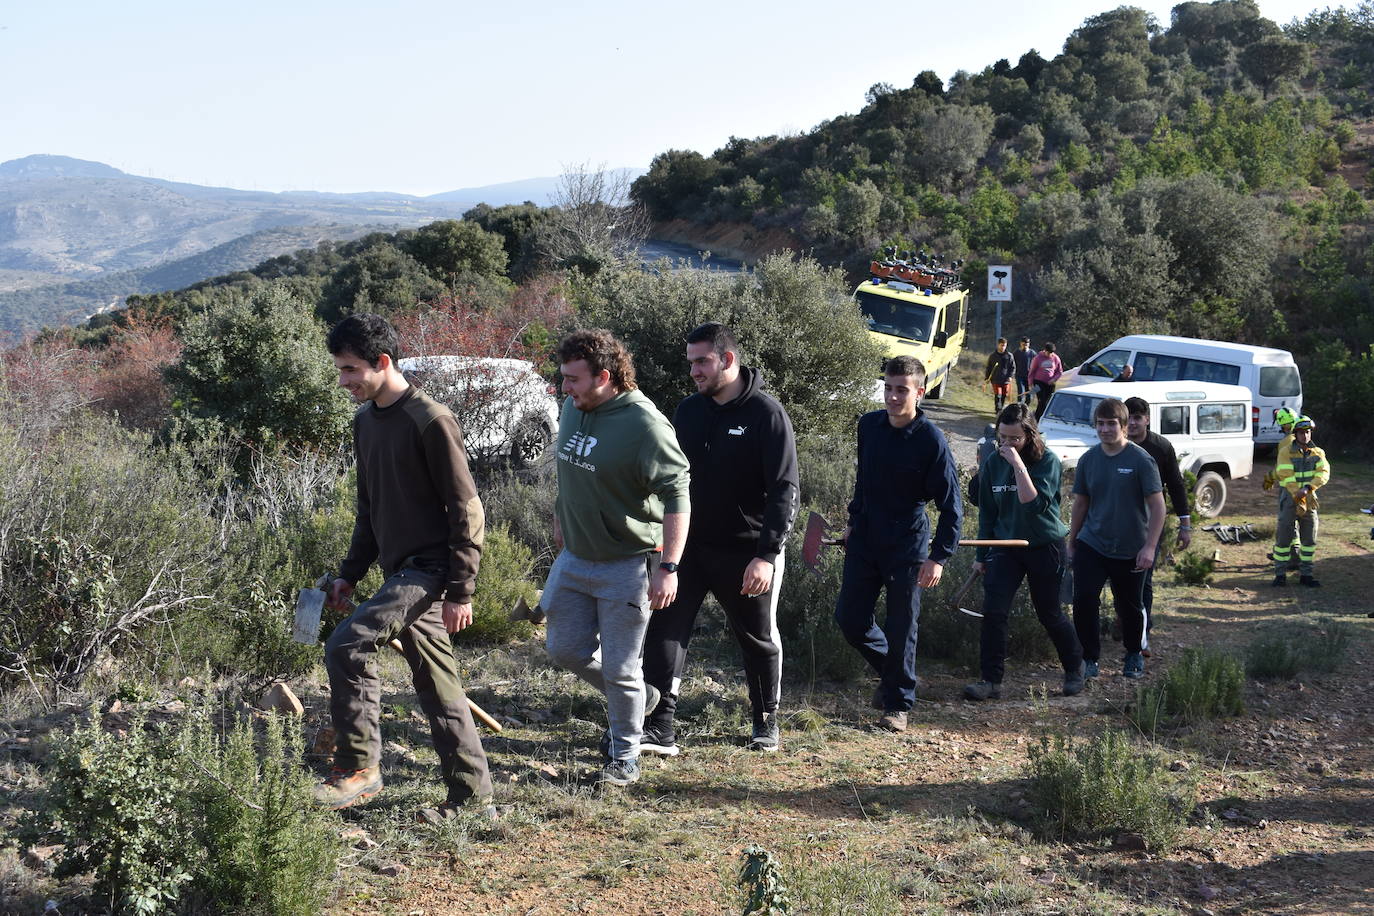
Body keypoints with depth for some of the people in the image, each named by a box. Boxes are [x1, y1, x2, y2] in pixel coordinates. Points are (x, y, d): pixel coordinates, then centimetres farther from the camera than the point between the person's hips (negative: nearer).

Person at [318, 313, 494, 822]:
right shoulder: (365, 420, 13)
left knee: (347, 644, -20)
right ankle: (474, 797, 19)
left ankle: (359, 766, -7)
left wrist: (460, 591, -17)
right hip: (399, 571, 9)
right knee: (437, 686, 11)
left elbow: (466, 510, -15)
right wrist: (350, 572, 16)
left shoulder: (430, 421, -14)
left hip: (429, 567, -9)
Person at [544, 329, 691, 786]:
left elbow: (676, 497, -21)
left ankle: (625, 754, 23)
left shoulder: (645, 424, -22)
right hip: (574, 558, 8)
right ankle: (636, 698, 37)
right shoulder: (573, 409, 2)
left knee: (619, 669, 1)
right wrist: (562, 519, 27)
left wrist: (668, 568, -24)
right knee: (564, 648, 13)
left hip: (627, 564, -8)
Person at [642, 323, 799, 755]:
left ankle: (766, 721, 32)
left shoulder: (766, 414, -13)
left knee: (759, 638, 12)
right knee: (665, 630, -6)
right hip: (689, 545, 5)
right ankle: (659, 728, -4)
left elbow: (784, 490, -17)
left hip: (747, 552, -4)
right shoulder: (688, 411, 5)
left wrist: (767, 555, -24)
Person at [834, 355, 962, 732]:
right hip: (864, 541, 5)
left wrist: (939, 557, -18)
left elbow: (951, 505, -13)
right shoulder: (868, 425, 0)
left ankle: (898, 704, 18)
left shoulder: (931, 440, -15)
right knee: (849, 617, 6)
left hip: (907, 548, -5)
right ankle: (889, 669, 33)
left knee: (900, 629, 2)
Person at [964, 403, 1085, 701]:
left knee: (1050, 613, 7)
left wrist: (1019, 465, -30)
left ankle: (1075, 668, 32)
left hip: (1045, 546, -3)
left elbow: (1034, 504, -27)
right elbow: (987, 512, 9)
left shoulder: (1047, 461, -13)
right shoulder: (993, 464, 0)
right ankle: (991, 681, -4)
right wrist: (981, 555, 11)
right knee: (993, 611, -10)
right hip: (1006, 546, 4)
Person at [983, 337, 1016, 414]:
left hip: (1006, 381, 1)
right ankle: (998, 410, -11)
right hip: (996, 380, -1)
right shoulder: (992, 356, 3)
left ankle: (1000, 410, 22)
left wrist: (1011, 376, -9)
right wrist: (986, 380, 5)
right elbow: (988, 368, 8)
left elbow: (1013, 367, 7)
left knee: (1003, 396, 6)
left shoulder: (1009, 356, 4)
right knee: (998, 395, -12)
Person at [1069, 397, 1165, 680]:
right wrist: (1071, 541, 15)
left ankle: (1135, 655, 37)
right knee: (1083, 601, -9)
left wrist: (1149, 546, -17)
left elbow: (1157, 506, -11)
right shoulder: (1088, 459, 2)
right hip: (1091, 545, 3)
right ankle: (1090, 659, 7)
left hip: (1130, 550, -3)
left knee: (1130, 607, 11)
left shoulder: (1140, 460, -11)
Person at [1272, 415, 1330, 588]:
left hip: (1309, 500, 4)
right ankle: (1280, 574, 6)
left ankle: (1305, 574, 16)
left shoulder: (1318, 453, 4)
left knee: (1310, 539, 7)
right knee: (1284, 537, -3)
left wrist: (1307, 488, -27)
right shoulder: (1286, 454, -7)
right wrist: (1298, 500, -21)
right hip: (1289, 500, -4)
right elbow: (1287, 478, -14)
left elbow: (1324, 473, -11)